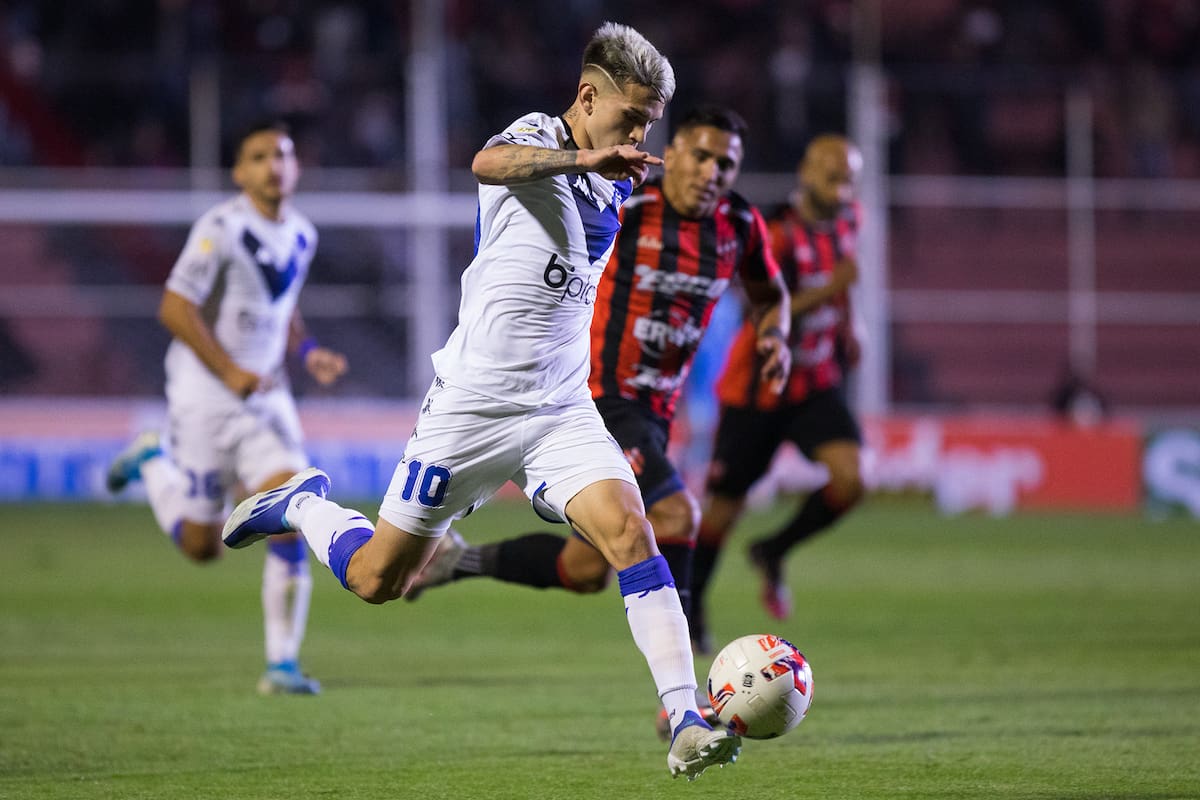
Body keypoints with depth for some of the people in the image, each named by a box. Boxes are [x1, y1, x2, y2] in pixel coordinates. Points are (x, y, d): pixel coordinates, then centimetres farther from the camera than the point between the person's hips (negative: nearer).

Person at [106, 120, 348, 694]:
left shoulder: (301, 235, 8)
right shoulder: (223, 227, -15)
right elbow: (174, 307, -15)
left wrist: (308, 352, 5)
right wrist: (229, 372, -19)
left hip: (265, 392, 5)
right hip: (205, 392, -5)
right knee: (202, 545, 3)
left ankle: (282, 664, -7)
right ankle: (154, 464, 34)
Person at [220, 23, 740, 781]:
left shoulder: (615, 187, 9)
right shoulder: (538, 136, -13)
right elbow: (491, 162, -41)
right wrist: (582, 157, -56)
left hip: (563, 410, 5)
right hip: (474, 402, -5)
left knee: (629, 529, -20)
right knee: (377, 579, 6)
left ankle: (687, 725, -25)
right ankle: (302, 504, 38)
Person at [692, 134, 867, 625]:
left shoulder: (846, 221, 1)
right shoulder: (776, 235, -22)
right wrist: (829, 289, -38)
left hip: (815, 385, 5)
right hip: (757, 389, -5)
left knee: (848, 482, -17)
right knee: (724, 507, 4)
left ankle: (773, 553, 9)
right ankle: (689, 608, 26)